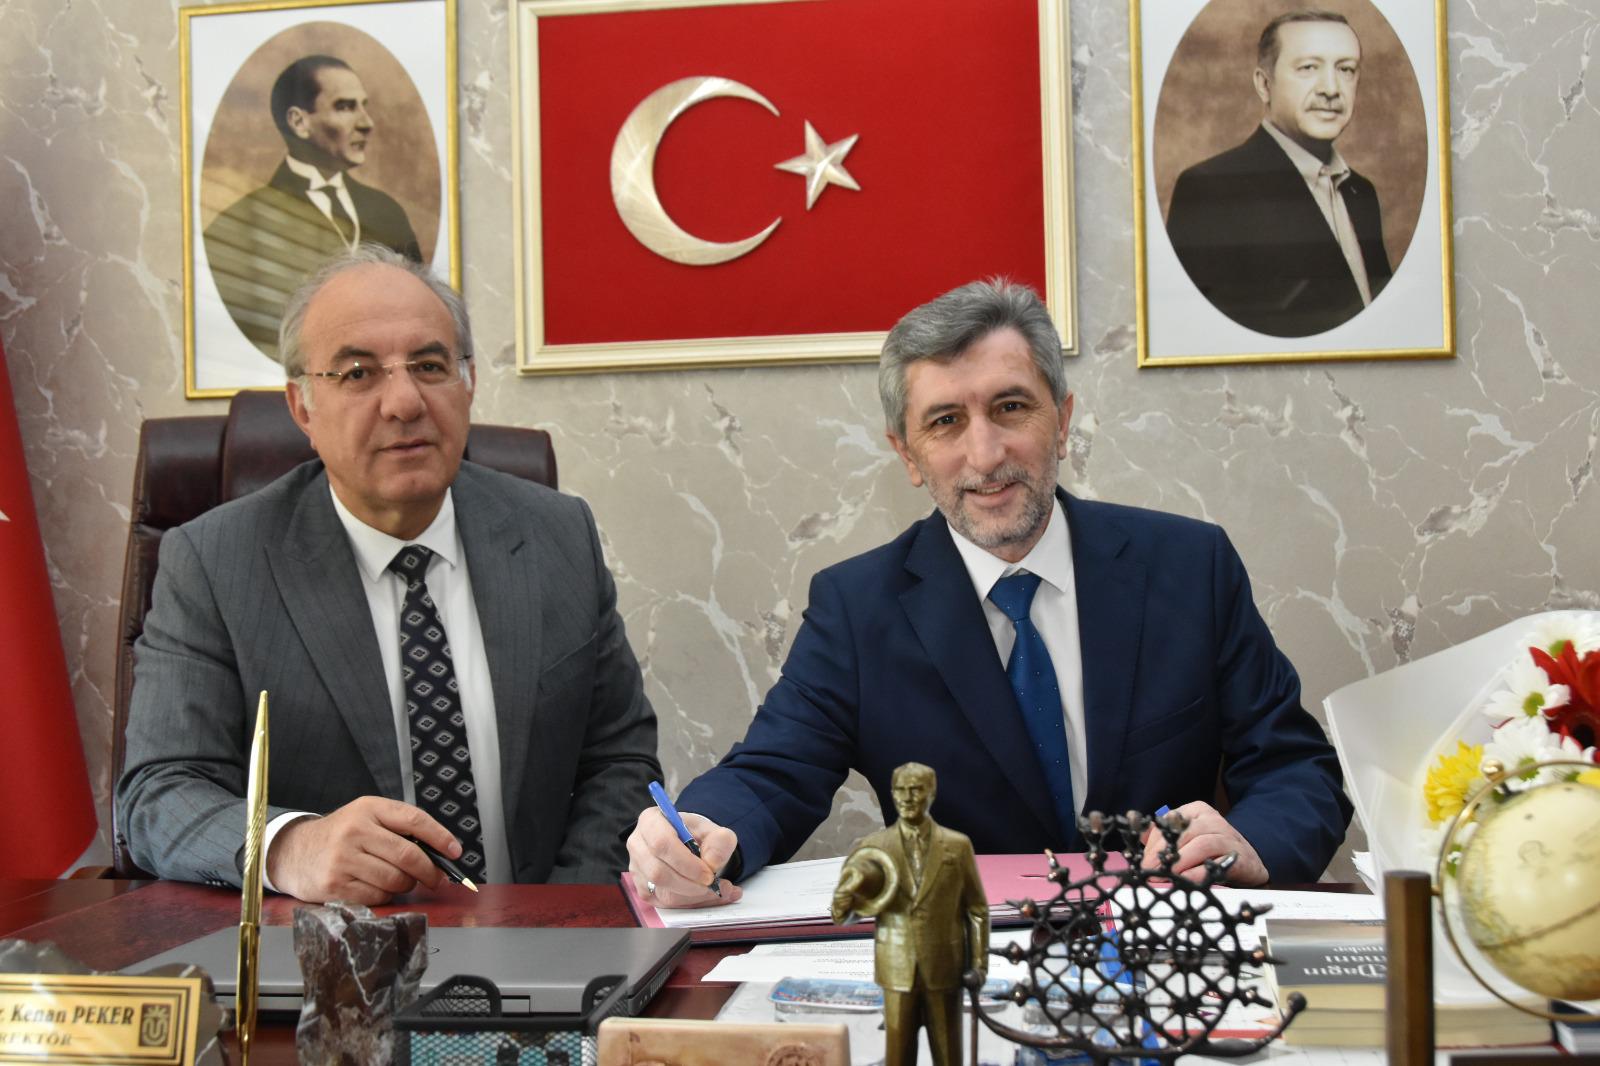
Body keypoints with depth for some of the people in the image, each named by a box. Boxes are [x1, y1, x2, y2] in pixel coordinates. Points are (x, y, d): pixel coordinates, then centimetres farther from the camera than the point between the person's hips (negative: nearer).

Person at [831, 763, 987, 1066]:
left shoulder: (957, 845, 1)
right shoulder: (873, 847, 0)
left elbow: (976, 908, 5)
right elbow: (845, 911, -2)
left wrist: (979, 964, -1)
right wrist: (844, 904, -25)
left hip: (944, 968, 0)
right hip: (897, 970, 0)